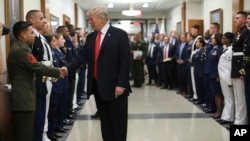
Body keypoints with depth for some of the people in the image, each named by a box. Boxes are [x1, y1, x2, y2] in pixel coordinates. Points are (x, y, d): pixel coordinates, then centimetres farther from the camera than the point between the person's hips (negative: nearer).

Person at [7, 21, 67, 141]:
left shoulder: (19, 48, 15)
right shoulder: (20, 50, -18)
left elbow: (34, 67, 15)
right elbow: (38, 67, -17)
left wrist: (56, 71, 9)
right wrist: (58, 72, -4)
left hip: (23, 99, 11)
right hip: (23, 100, -11)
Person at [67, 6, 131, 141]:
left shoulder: (120, 34, -7)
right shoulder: (90, 37, 11)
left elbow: (125, 61, -11)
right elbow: (82, 56, 10)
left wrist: (121, 84, -16)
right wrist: (67, 68, -5)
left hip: (115, 87, -6)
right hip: (97, 86, 6)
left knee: (118, 122, 3)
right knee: (104, 121, 14)